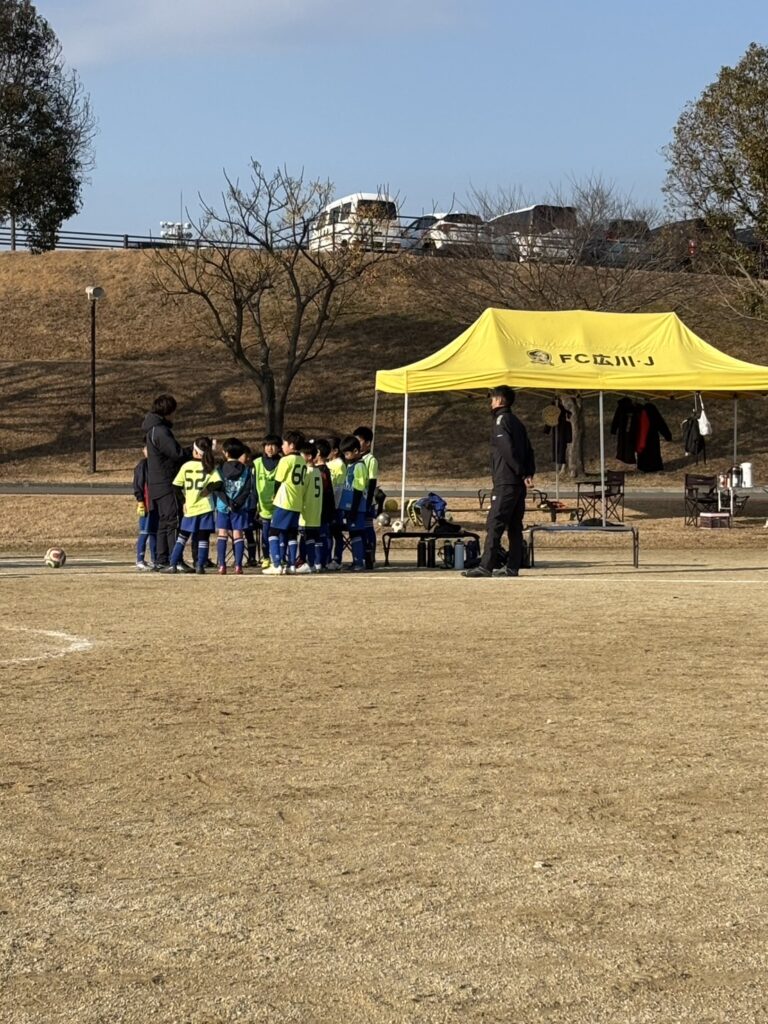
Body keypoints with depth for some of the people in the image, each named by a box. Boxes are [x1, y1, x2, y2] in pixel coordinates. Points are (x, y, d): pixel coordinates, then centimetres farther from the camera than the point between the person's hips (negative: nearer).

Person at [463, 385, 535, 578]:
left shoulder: (500, 421, -8)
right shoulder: (516, 422, 19)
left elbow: (508, 450, -18)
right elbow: (528, 450, 15)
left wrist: (522, 474, -14)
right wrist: (529, 473, 7)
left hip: (505, 482, -9)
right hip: (518, 483, 9)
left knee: (494, 524, -10)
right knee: (515, 526, 9)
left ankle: (486, 566, -14)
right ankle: (512, 566, 10)